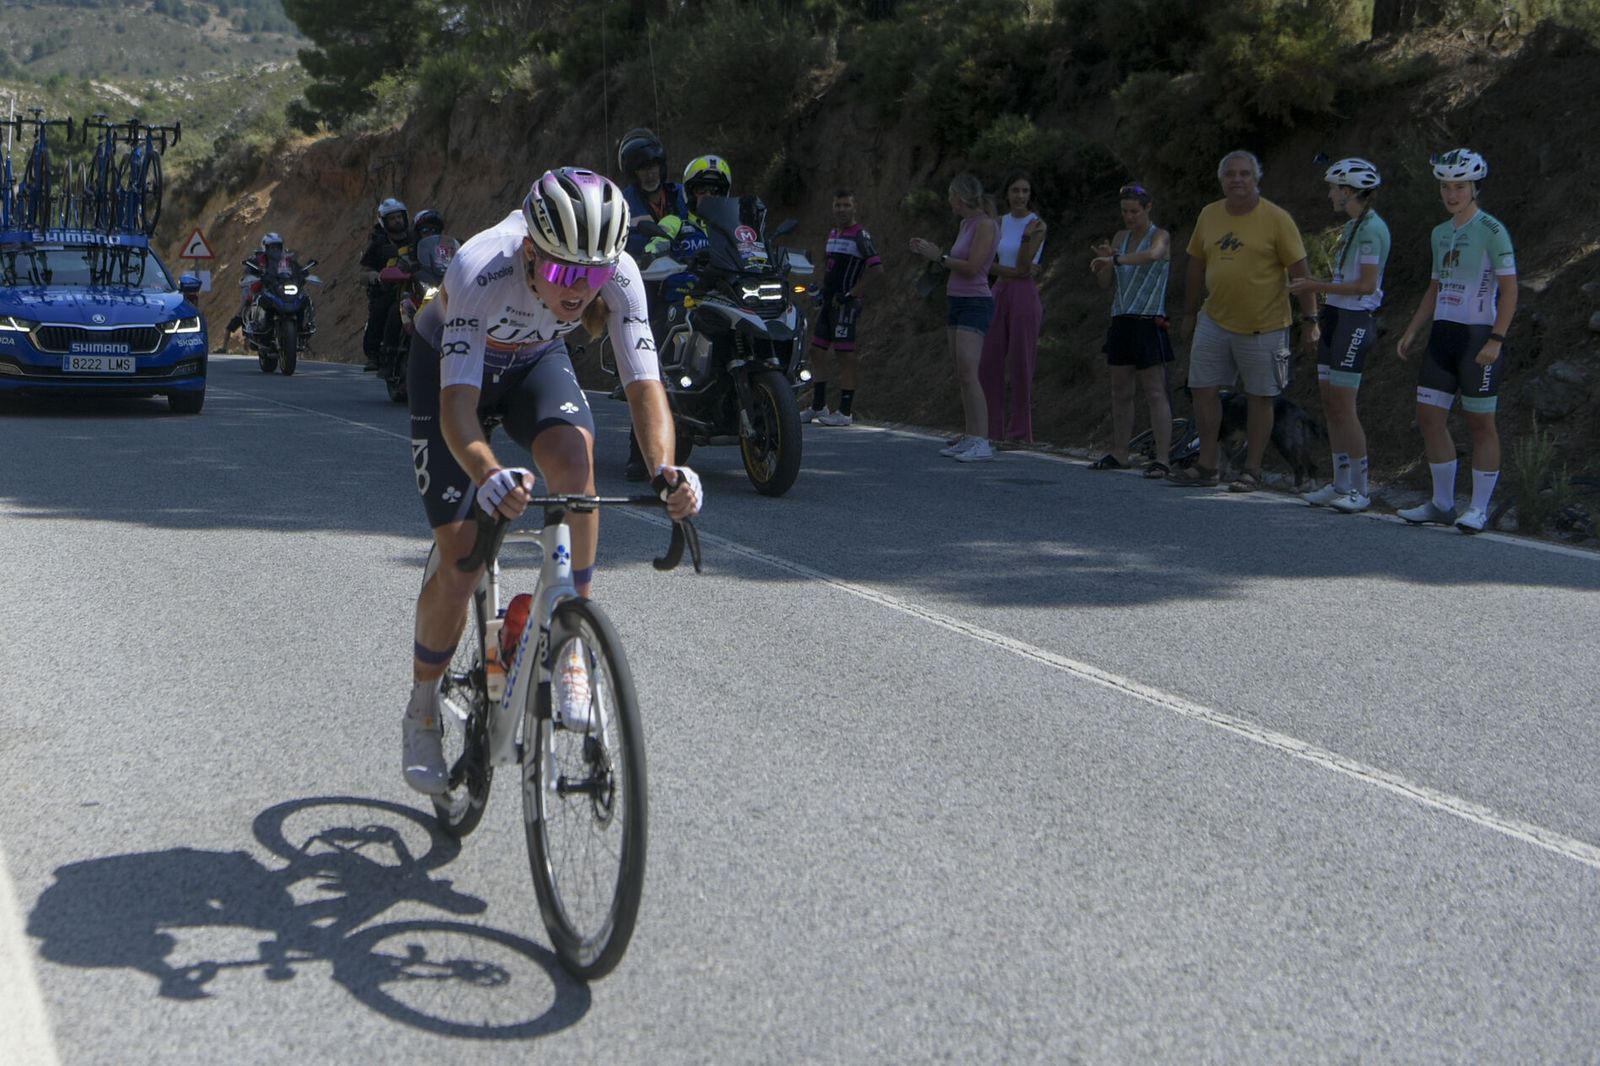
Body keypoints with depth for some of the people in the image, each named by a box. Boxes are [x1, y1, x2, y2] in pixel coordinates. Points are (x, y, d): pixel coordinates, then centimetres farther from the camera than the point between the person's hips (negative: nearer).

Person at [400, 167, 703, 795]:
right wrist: (488, 475, -66)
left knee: (573, 456, -33)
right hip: (449, 364, -2)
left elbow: (643, 382, -34)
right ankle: (422, 711, 16)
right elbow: (457, 402, -46)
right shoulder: (480, 271, -41)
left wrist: (665, 470, -53)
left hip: (535, 361, 3)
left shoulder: (619, 273, -31)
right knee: (460, 558, -9)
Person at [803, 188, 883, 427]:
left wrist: (851, 294, -17)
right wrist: (822, 294, 17)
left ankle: (845, 412, -2)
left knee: (844, 356, -6)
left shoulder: (860, 235, -9)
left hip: (846, 305, -9)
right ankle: (818, 407, 18)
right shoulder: (833, 233, 18)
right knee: (815, 353, 10)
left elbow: (877, 269, -18)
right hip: (829, 304, 9)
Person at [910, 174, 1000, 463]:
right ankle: (968, 438, 11)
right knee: (961, 375, 8)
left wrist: (939, 256, -8)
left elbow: (972, 268, -19)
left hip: (975, 305, -10)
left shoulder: (986, 225, -13)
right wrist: (929, 251, 18)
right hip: (956, 302, 10)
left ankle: (981, 443, -22)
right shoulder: (965, 224, 14)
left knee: (967, 374, -18)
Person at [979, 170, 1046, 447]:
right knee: (988, 365, 4)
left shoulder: (1038, 224, -5)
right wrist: (1015, 272, -12)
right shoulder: (1000, 222, 11)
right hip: (1000, 295, 6)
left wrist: (1027, 236, -23)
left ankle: (1019, 432, 5)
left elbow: (1024, 266, -11)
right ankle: (992, 428, 12)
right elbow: (988, 264, 3)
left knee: (1020, 366, -3)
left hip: (1025, 297, -6)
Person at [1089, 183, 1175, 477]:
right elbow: (1104, 282, 11)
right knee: (1120, 392, 10)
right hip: (1121, 320, 7)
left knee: (1155, 393, -8)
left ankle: (1162, 458, -10)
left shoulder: (1160, 236, -4)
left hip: (1148, 323, -6)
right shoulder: (1120, 237, 14)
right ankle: (1119, 453, 18)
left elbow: (1152, 254, -29)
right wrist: (1105, 260, -8)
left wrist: (1115, 259, -32)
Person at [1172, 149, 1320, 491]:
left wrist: (1310, 320, -11)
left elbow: (1299, 271, -8)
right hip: (1215, 321, 5)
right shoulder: (1209, 215, 5)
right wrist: (1190, 314, 16)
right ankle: (1206, 466, 14)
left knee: (1260, 398, 4)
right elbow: (1196, 267, 14)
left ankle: (1252, 471, 13)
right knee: (1203, 389, 4)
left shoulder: (1276, 219, -9)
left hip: (1263, 326, -5)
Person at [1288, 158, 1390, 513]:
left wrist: (1316, 286, -16)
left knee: (1342, 405, -8)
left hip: (1355, 320, -10)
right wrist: (1312, 284, 8)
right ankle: (1340, 484, 15)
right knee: (1329, 403, 9)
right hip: (1336, 315, 10)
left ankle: (1360, 489, -2)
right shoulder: (1352, 226, 15)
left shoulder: (1372, 228, -14)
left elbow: (1366, 285, -19)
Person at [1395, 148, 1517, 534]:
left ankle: (1479, 507, 6)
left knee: (1480, 422, -1)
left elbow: (1509, 289, -12)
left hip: (1478, 335, -7)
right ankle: (1442, 503, 14)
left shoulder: (1491, 231, -8)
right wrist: (1412, 331, 14)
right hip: (1443, 333, 7)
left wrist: (1496, 340, -20)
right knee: (1429, 417, 5)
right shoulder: (1440, 233, 14)